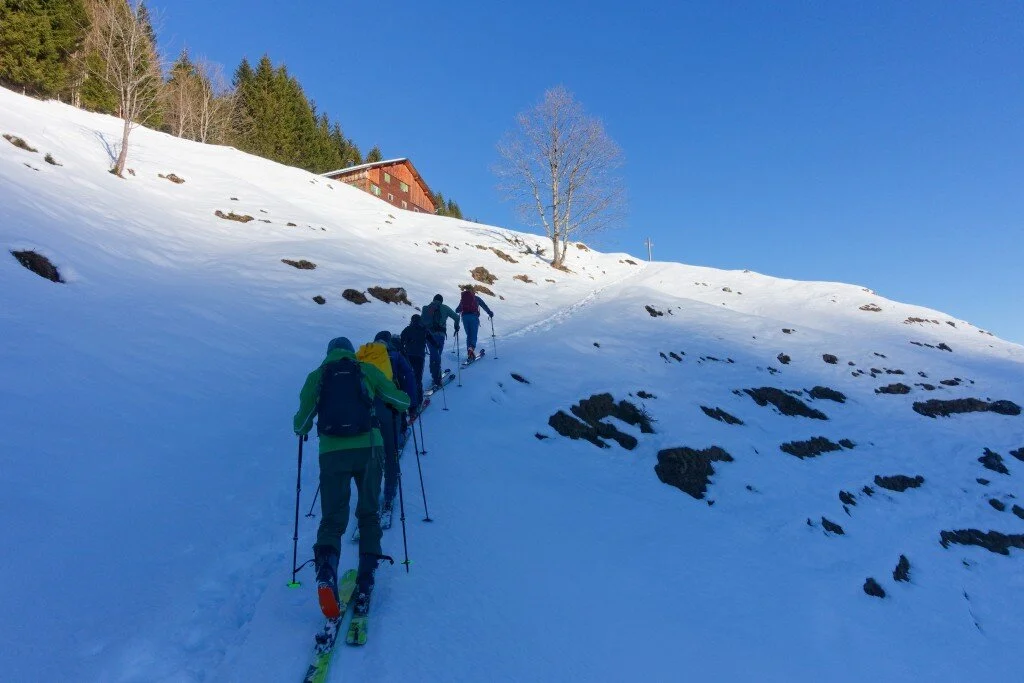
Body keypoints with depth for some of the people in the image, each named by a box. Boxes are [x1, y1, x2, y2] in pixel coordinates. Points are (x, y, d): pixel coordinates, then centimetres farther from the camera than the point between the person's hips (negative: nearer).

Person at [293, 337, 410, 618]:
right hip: (368, 449, 0)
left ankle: (326, 572, -21)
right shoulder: (367, 370, 10)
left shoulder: (316, 376, 11)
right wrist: (402, 400, 35)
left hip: (332, 453, 0)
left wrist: (301, 428, 35)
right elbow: (402, 400, 11)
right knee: (368, 514, 17)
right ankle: (366, 580, 12)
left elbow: (300, 425, 11)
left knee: (332, 518, 5)